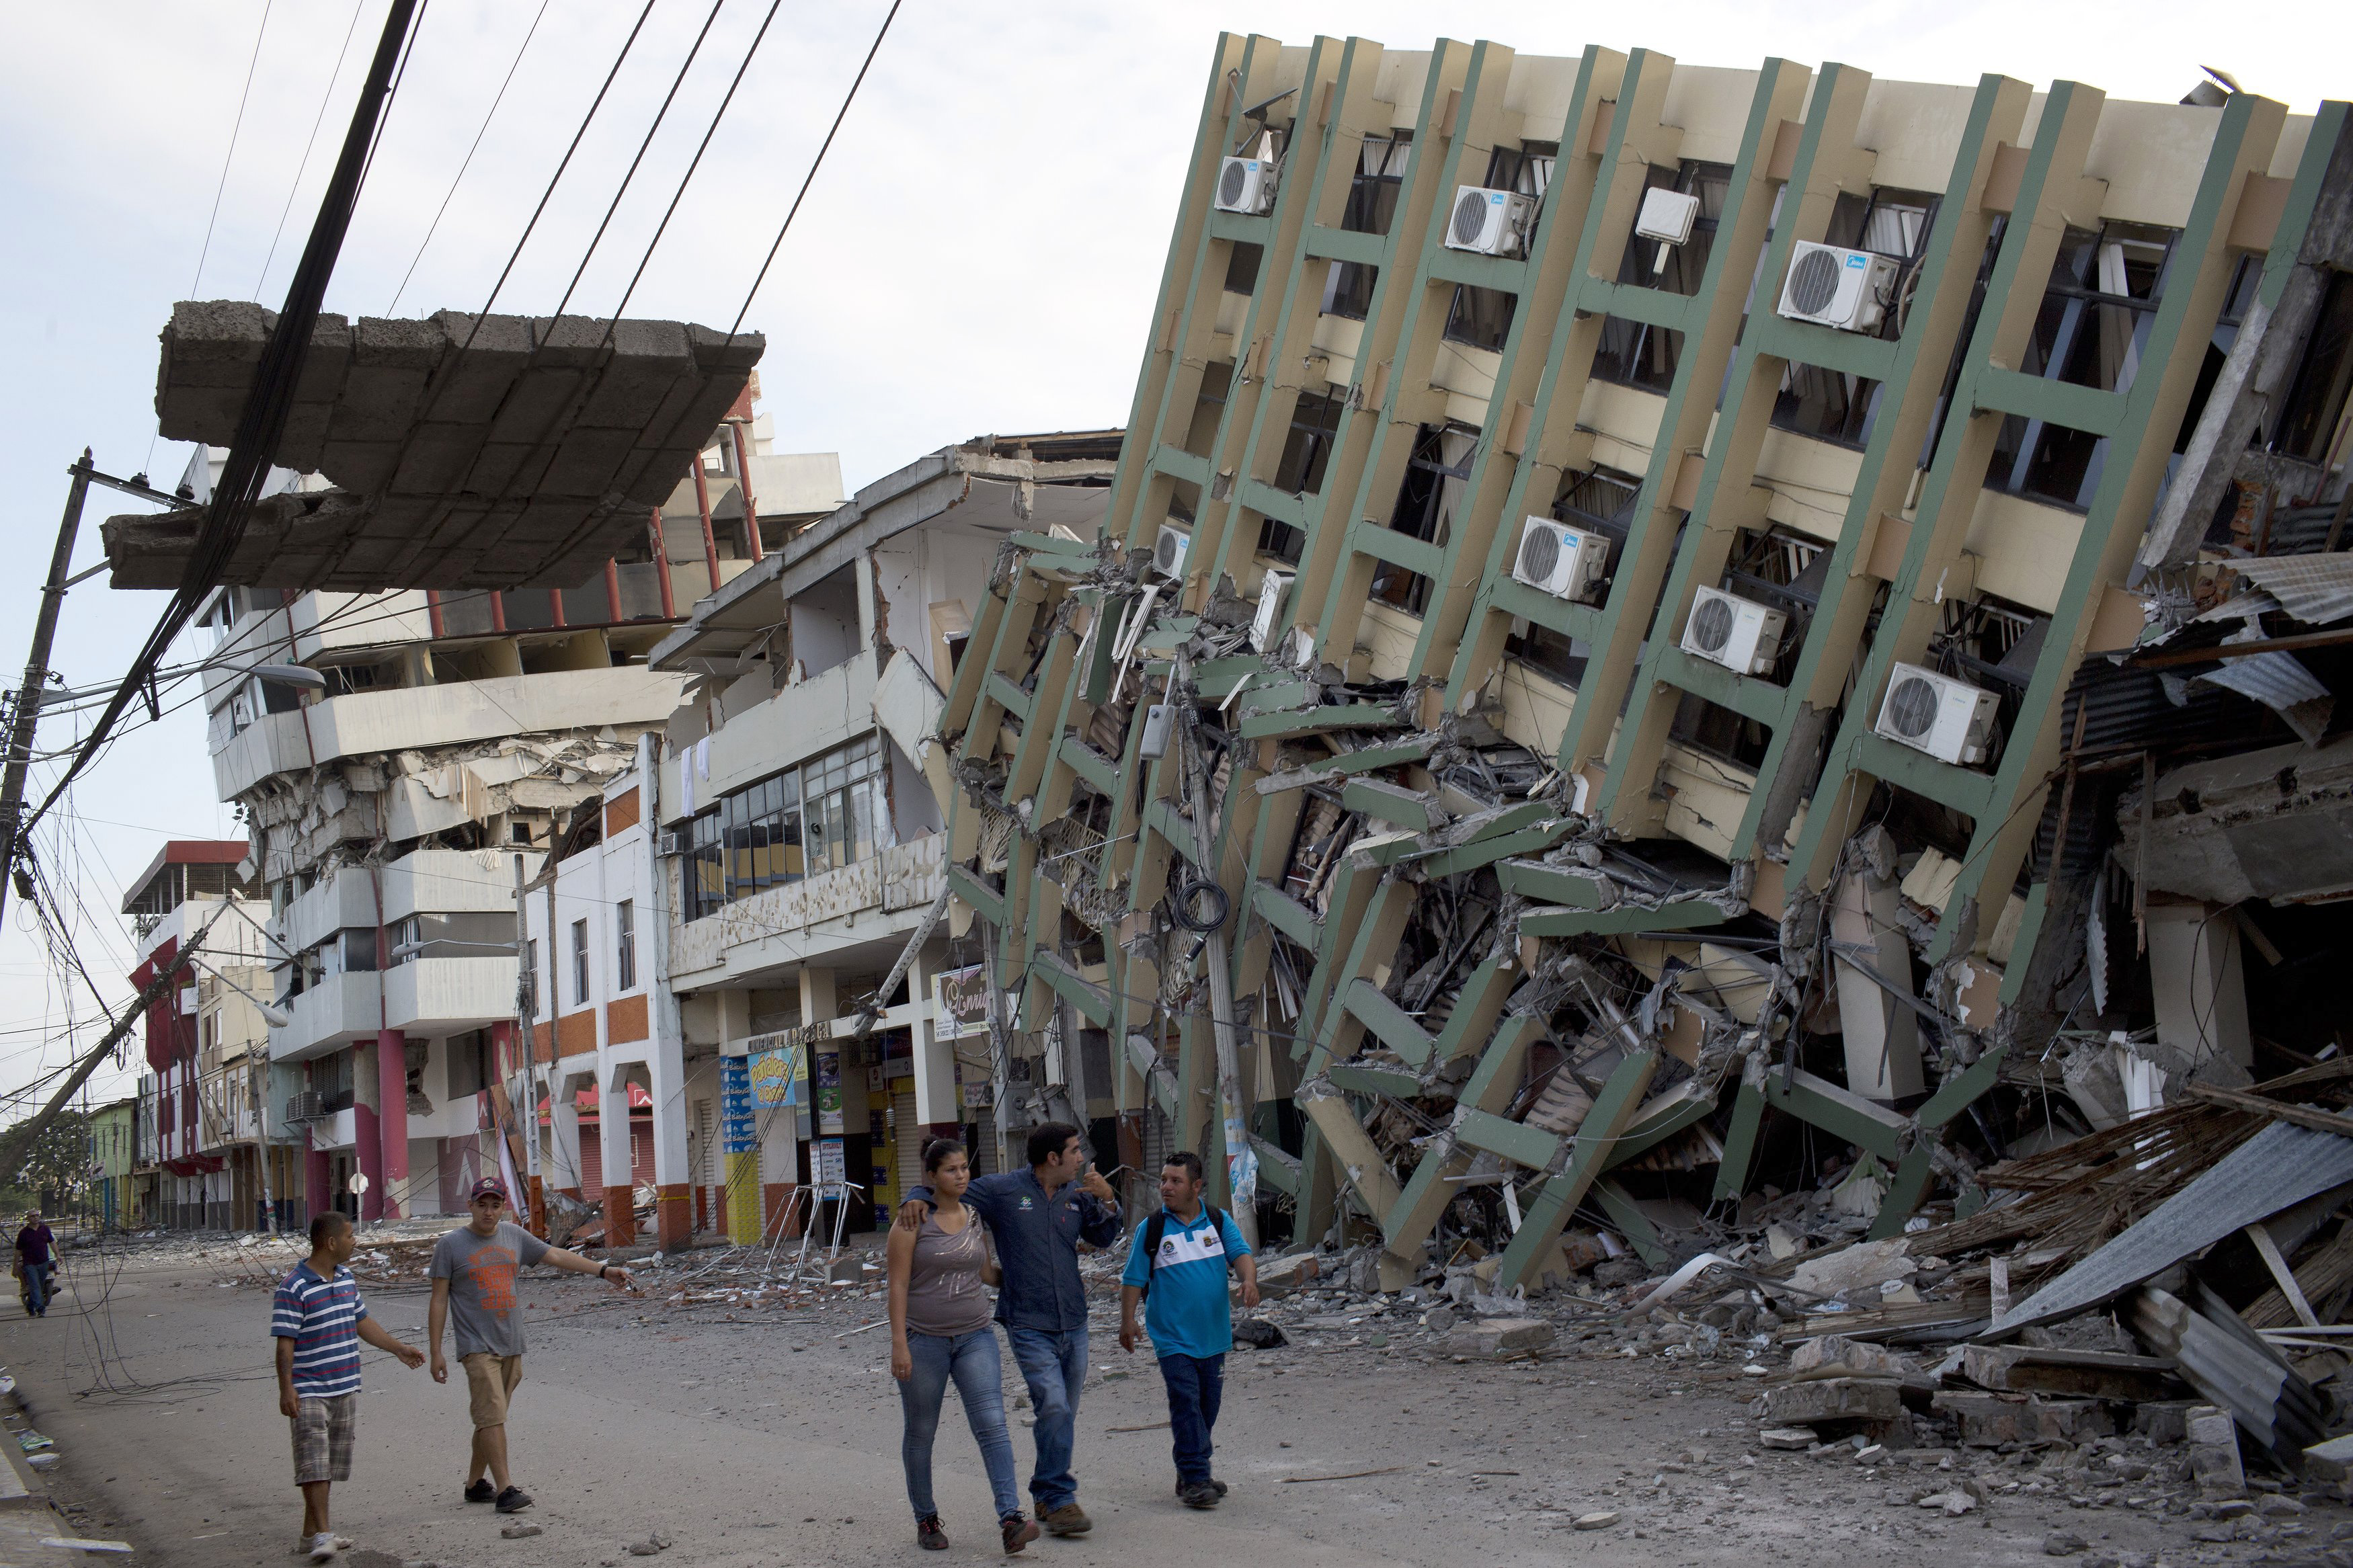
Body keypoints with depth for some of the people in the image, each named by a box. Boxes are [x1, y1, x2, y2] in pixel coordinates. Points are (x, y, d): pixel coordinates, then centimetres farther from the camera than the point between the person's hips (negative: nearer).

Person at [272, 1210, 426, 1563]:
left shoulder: (346, 1278, 11)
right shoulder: (294, 1289, -14)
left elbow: (362, 1322, 22)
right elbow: (285, 1343, -15)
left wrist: (398, 1348, 24)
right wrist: (286, 1389, -18)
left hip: (345, 1388, 8)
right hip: (310, 1393, -8)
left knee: (332, 1464, 10)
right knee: (314, 1464, -10)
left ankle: (311, 1532, 18)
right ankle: (322, 1535, -12)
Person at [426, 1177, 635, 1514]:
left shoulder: (514, 1236, 10)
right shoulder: (451, 1245, -3)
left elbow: (556, 1256, 16)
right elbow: (439, 1301, -3)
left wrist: (603, 1270, 9)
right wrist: (436, 1353, -6)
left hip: (511, 1346, 5)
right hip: (477, 1345, -5)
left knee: (490, 1418, 11)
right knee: (492, 1416, -13)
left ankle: (475, 1484, 22)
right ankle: (505, 1489, -15)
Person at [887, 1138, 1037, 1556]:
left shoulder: (975, 1217, 8)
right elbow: (898, 1286, -10)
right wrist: (899, 1344, -14)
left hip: (975, 1337, 4)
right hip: (924, 1340, -4)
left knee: (992, 1424, -10)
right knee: (921, 1431, 8)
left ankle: (1011, 1520, -18)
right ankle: (926, 1519, 25)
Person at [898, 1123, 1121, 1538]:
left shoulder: (1077, 1195, 8)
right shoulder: (1003, 1190, -6)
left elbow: (1104, 1238, 18)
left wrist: (1108, 1201, 0)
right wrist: (917, 1199, -23)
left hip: (1073, 1325, 6)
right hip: (1029, 1327, -5)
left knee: (1062, 1417, 12)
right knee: (1055, 1409, -18)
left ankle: (1045, 1496, 27)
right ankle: (1059, 1500, -11)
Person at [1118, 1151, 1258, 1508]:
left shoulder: (1218, 1221, 5)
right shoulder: (1152, 1229, -2)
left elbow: (1241, 1253, -5)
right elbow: (1133, 1279, 2)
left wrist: (1249, 1279, -25)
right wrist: (1127, 1322, -2)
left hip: (1213, 1335, 4)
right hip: (1173, 1337, -4)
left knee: (1208, 1406, 11)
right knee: (1186, 1404, -12)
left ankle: (1191, 1474, 25)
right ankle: (1194, 1480, -10)